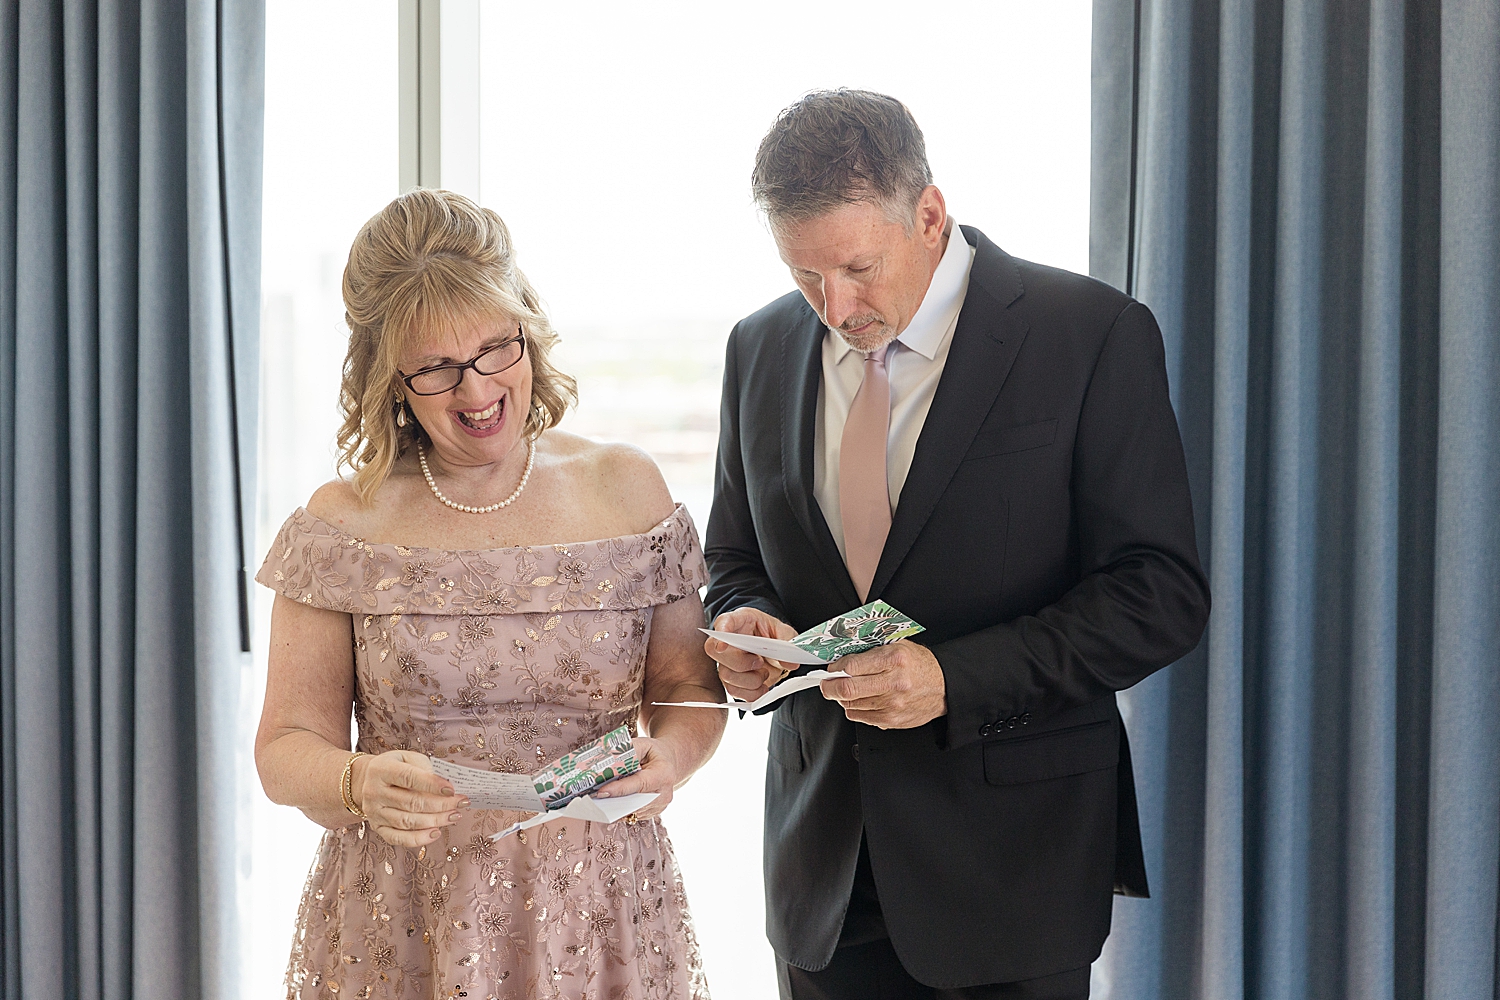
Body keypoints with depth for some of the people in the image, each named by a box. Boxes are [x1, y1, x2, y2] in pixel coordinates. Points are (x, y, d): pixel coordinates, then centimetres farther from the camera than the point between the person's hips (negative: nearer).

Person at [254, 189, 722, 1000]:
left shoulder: (627, 491, 1)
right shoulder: (345, 524, -4)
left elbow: (688, 686, 7)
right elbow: (287, 747, -3)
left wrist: (671, 752, -15)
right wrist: (360, 783, -24)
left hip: (598, 917, 1)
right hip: (401, 932, -1)